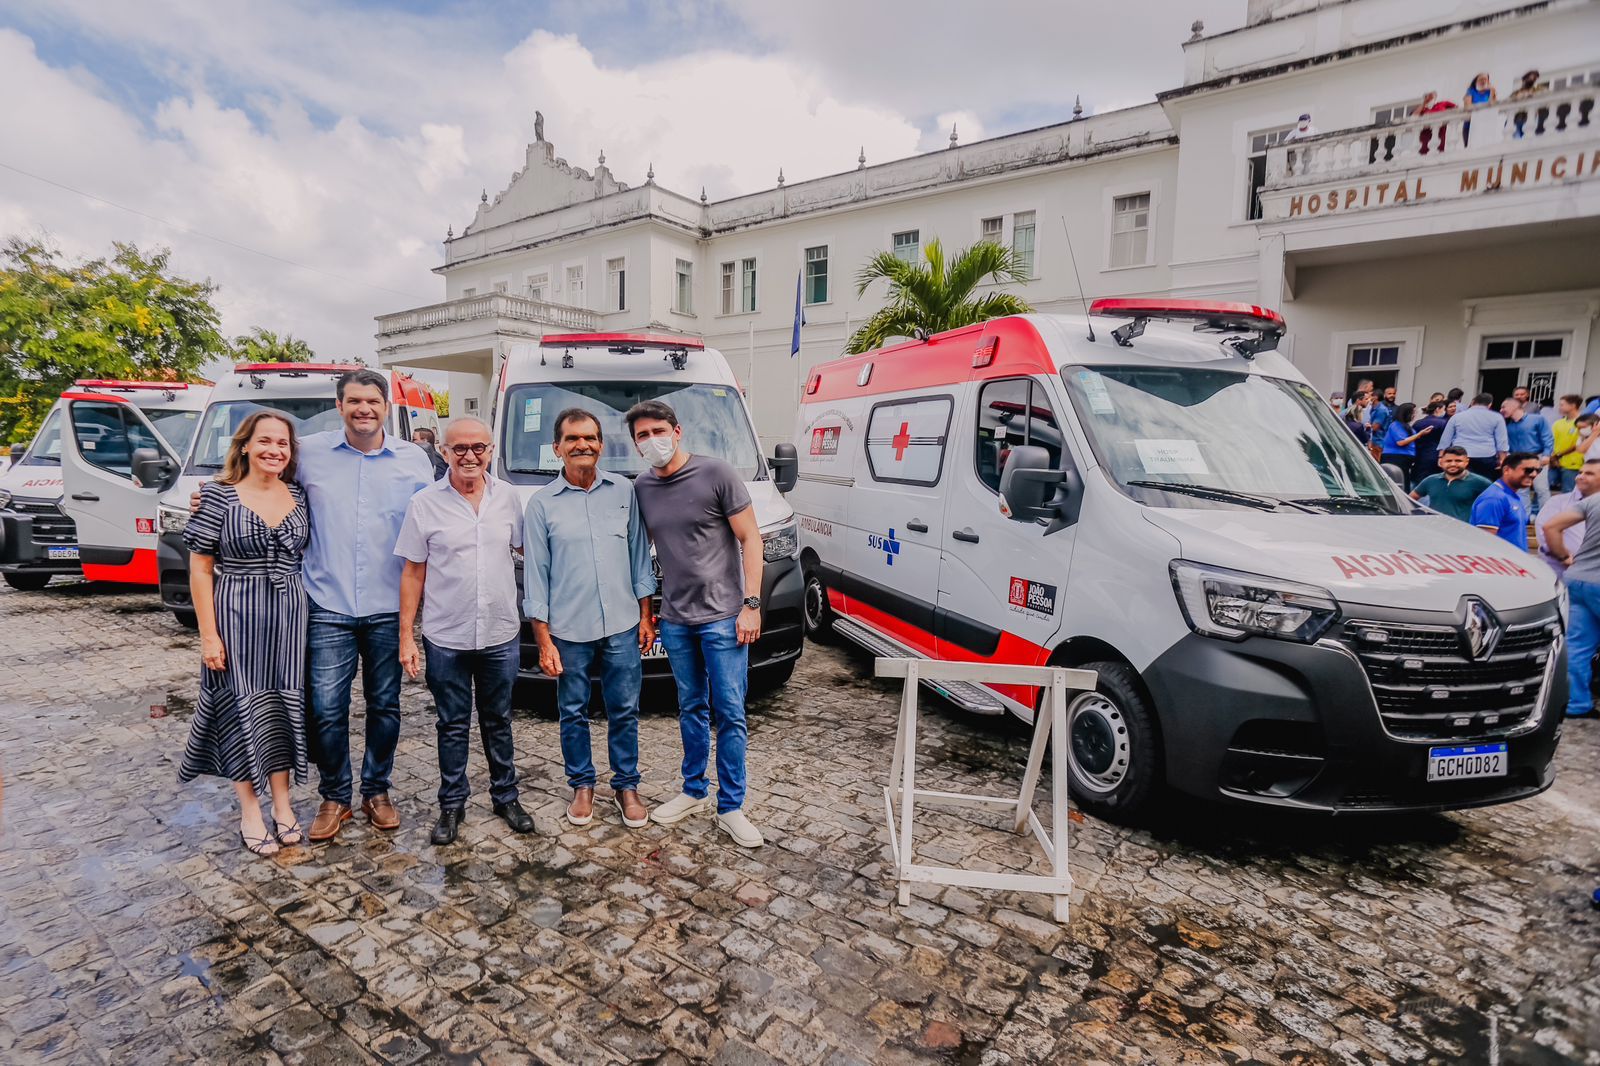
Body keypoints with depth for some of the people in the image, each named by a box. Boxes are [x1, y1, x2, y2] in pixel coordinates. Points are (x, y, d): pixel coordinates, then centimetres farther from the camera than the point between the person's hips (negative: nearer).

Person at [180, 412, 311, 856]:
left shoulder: (299, 497, 5)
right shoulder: (219, 496, -5)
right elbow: (200, 569, -5)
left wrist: (310, 617, 3)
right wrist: (208, 634, -9)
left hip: (288, 614, 3)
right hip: (236, 614, -3)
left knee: (284, 703, 10)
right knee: (244, 706, 5)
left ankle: (282, 804, 24)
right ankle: (250, 811, 19)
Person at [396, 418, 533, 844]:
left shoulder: (506, 496, 1)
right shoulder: (424, 503, -5)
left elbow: (522, 547, 11)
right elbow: (412, 572, -2)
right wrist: (406, 636, -4)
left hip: (501, 635, 2)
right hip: (446, 639, -2)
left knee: (498, 722, 16)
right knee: (453, 726, 11)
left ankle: (506, 797, 31)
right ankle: (452, 804, 27)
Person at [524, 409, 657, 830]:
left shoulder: (624, 491, 2)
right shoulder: (542, 503, -1)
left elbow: (639, 556, 7)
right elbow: (535, 575, -1)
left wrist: (645, 614, 4)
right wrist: (544, 641, -4)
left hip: (622, 626, 1)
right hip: (569, 632, -1)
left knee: (624, 711, 10)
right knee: (573, 713, 13)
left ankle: (626, 785, 27)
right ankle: (582, 785, 32)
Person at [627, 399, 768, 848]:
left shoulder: (717, 474, -9)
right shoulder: (642, 488, 7)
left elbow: (750, 539, -8)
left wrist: (751, 603, -13)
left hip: (722, 616, -5)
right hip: (675, 619, 5)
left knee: (730, 713, 1)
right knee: (691, 709, 17)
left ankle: (730, 807, 13)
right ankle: (694, 792, 32)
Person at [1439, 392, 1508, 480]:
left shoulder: (1457, 416, 11)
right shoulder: (1496, 417, 7)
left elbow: (1445, 439, 11)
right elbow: (1501, 441, 2)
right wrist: (1502, 460, 4)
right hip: (1486, 457, -1)